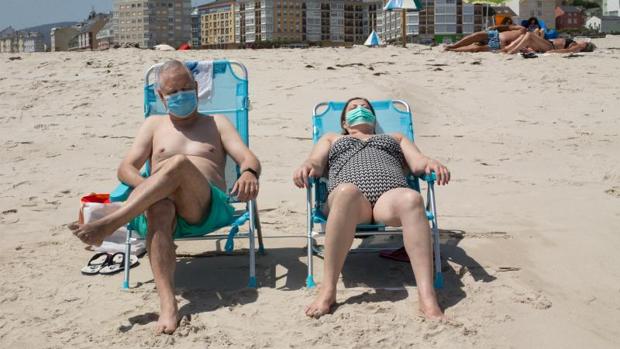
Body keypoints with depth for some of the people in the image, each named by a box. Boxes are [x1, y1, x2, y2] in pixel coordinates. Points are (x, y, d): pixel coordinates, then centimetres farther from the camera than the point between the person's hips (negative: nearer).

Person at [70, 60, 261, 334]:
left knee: (180, 163, -33)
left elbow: (249, 159, 9)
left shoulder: (217, 123, 24)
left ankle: (108, 225, -37)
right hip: (167, 208, 1)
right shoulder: (154, 125, 27)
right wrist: (147, 187, -10)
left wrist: (249, 173, -18)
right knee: (158, 208, -39)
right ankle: (167, 305, -51)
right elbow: (126, 168, 15)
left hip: (211, 208, -1)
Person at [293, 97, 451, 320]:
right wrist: (306, 167, -6)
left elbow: (418, 163, 22)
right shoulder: (332, 139, 39)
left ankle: (427, 298, -49)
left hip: (391, 194, 1)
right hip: (348, 196, -1)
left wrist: (432, 163, -3)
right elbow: (315, 164, 20)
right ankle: (327, 291, -40)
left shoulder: (396, 138, 40)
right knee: (347, 191, -41)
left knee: (411, 199, -38)